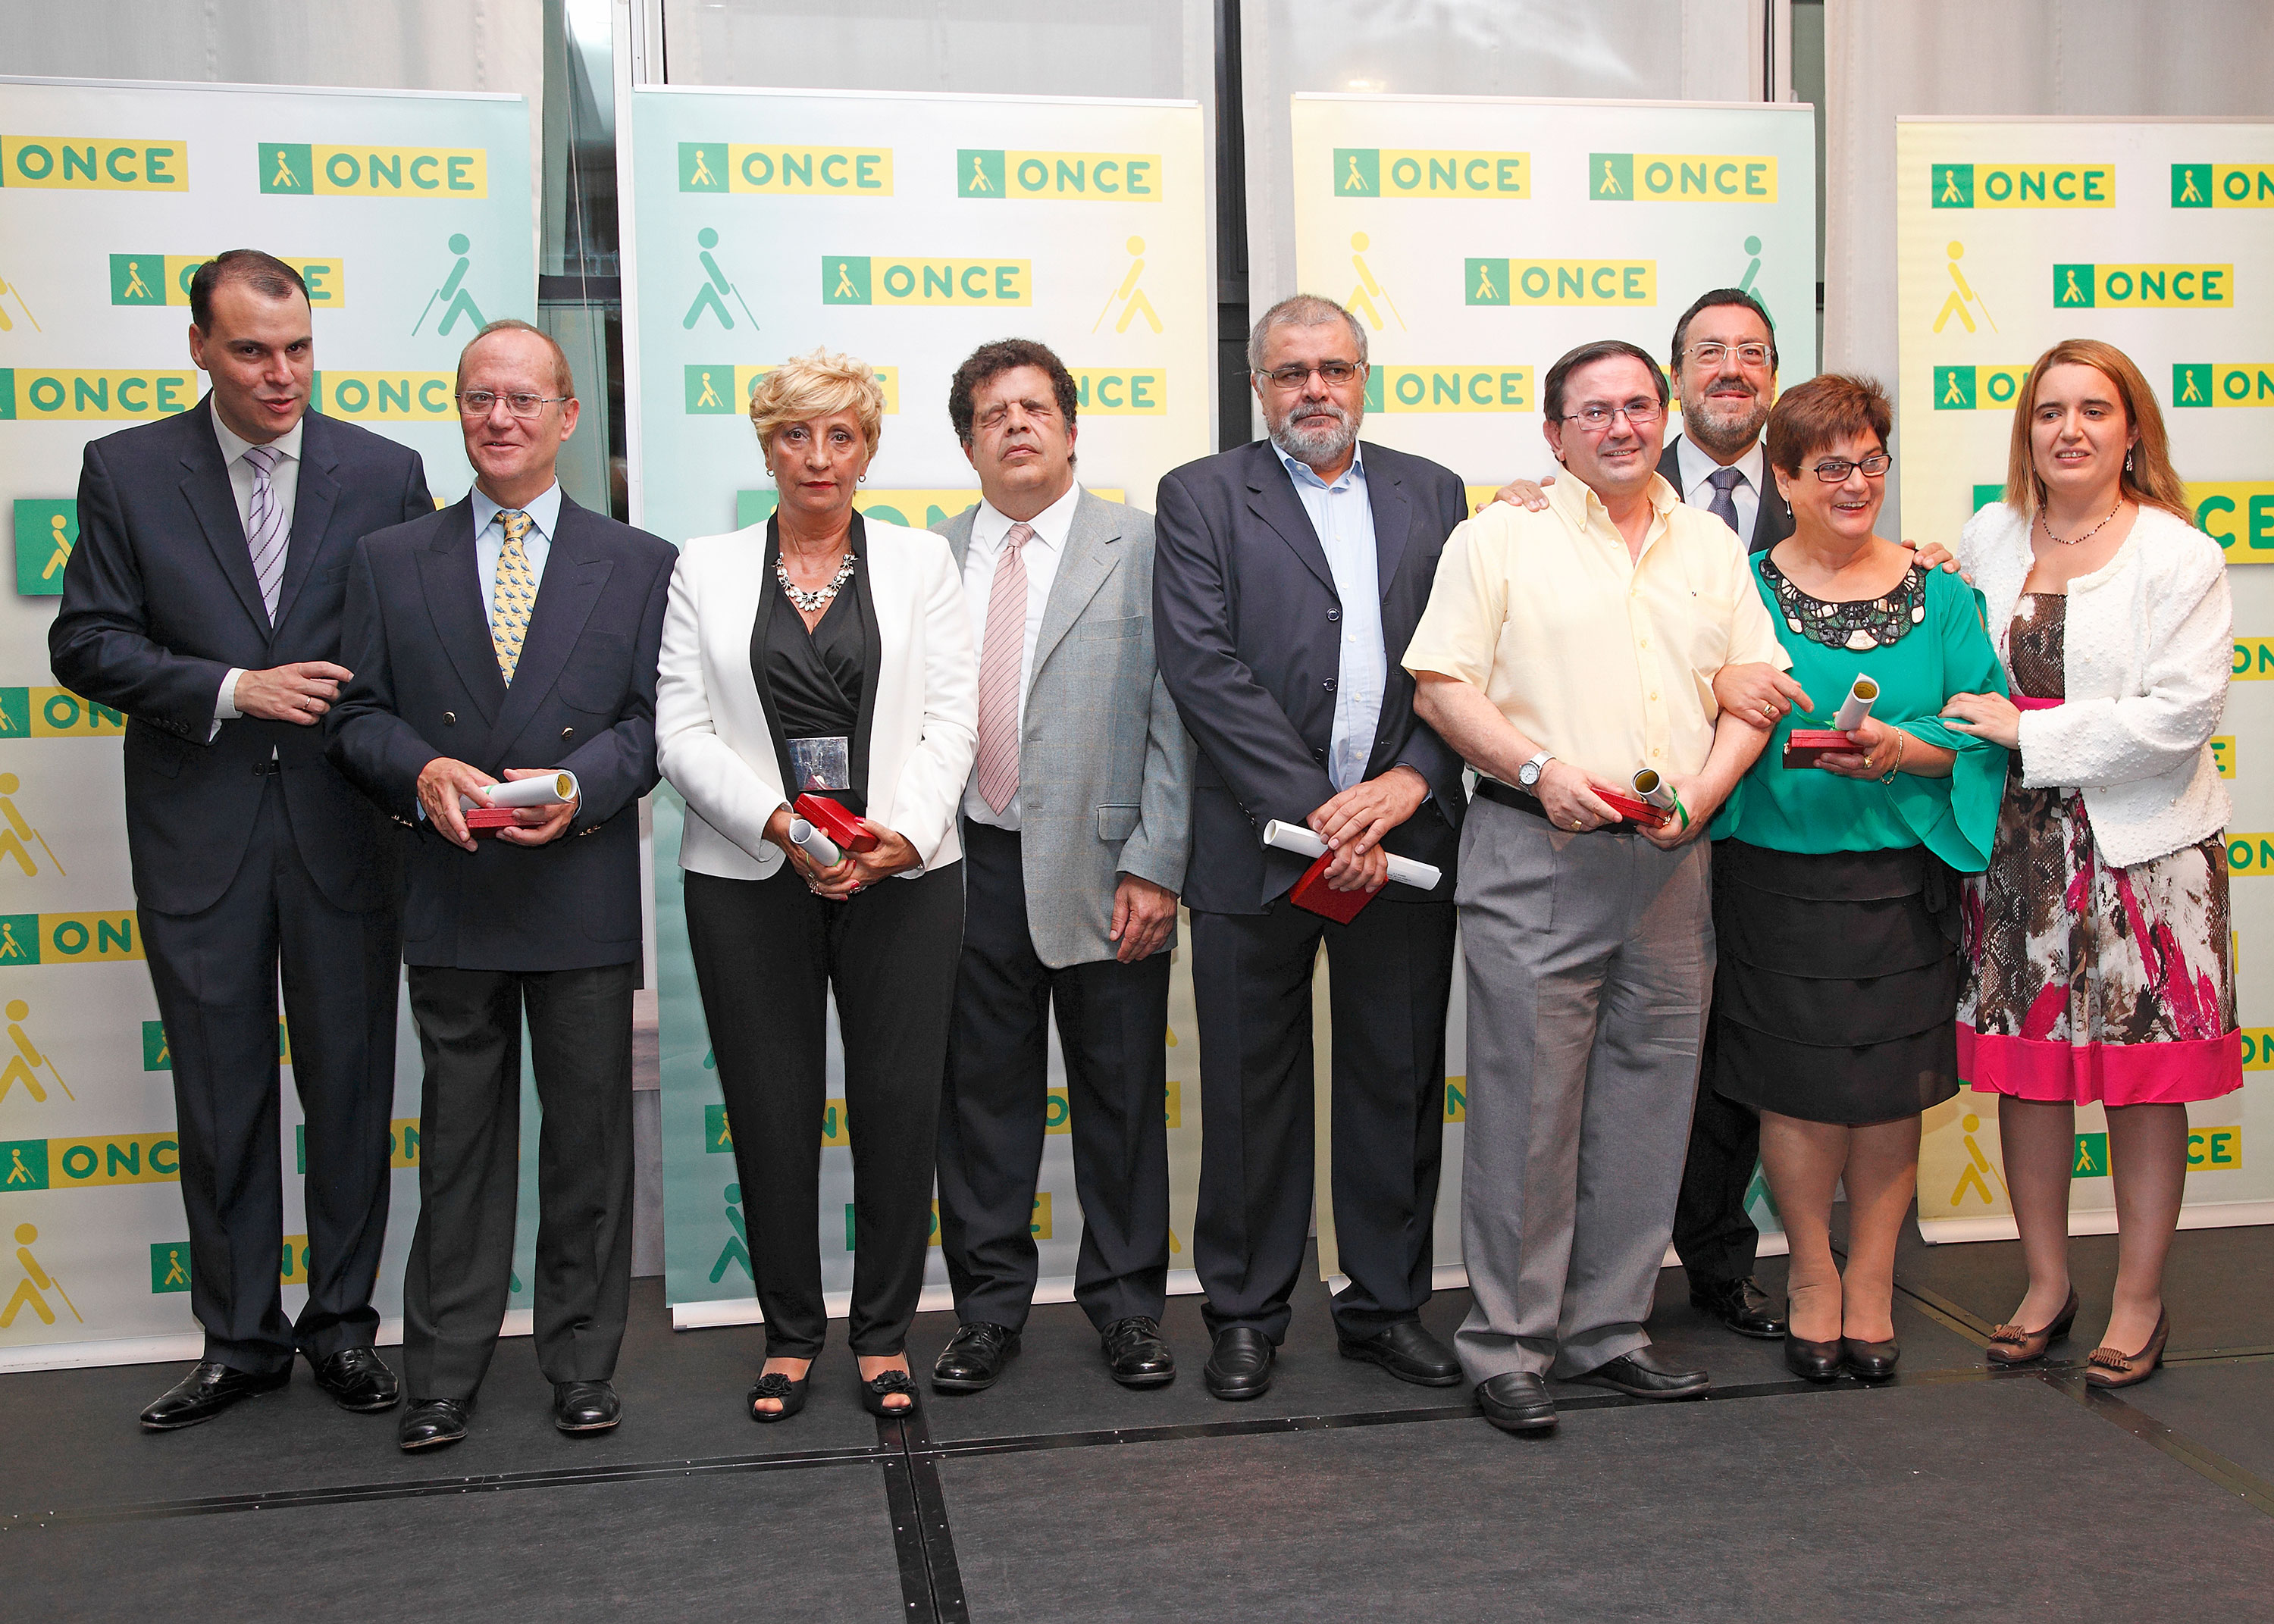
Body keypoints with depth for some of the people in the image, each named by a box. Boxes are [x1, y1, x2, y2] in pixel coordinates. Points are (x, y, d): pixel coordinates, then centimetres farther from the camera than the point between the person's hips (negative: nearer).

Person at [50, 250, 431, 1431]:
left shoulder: (385, 473, 3)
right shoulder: (126, 471, 3)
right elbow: (85, 645, -1)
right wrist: (233, 689, -13)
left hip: (343, 831, 0)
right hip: (199, 837, 0)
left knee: (350, 1087, 8)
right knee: (220, 1100, 9)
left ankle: (341, 1322, 24)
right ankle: (239, 1337, 23)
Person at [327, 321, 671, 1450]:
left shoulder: (640, 565, 7)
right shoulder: (390, 561, 9)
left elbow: (656, 719, 1)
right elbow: (357, 717, 6)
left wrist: (581, 785, -17)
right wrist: (423, 773, -15)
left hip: (584, 895, 0)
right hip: (449, 894, 1)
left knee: (589, 1137, 7)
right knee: (458, 1136, 8)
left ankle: (582, 1364, 21)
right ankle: (444, 1373, 19)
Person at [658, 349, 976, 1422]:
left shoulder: (921, 562, 9)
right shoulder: (705, 570, 9)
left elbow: (951, 719, 1)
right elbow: (682, 732, 1)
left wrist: (902, 832, -15)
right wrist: (778, 824, -14)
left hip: (901, 877, 0)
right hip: (749, 880, 0)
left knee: (900, 1102, 1)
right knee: (770, 1108, 5)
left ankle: (885, 1332, 17)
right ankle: (790, 1334, 21)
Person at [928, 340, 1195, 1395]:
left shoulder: (1143, 548, 2)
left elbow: (1175, 722, -3)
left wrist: (1155, 866, -10)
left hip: (1104, 869, -2)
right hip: (975, 869, 2)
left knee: (1121, 1096, 7)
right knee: (982, 1090, 9)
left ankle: (1126, 1305, 23)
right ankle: (990, 1306, 23)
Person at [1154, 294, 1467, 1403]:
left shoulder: (1431, 494, 13)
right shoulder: (1201, 497, 3)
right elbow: (1204, 667, -9)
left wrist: (1410, 782, -11)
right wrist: (1315, 813, -15)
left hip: (1401, 842, 3)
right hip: (1259, 844, -2)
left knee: (1398, 1084, 10)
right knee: (1252, 1092, 7)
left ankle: (1387, 1304, 26)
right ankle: (1246, 1314, 22)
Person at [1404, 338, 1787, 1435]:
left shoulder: (1713, 548, 16)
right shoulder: (1500, 536, 2)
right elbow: (1440, 687, -4)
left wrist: (1705, 786, -4)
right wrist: (1540, 769, -16)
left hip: (1671, 863, 5)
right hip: (1533, 855, -4)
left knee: (1647, 1104, 8)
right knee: (1527, 1103, -4)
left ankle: (1606, 1332, 21)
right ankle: (1505, 1345, 7)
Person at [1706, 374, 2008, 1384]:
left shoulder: (1937, 597, 6)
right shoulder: (1740, 591, 2)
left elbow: (1981, 731, 1)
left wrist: (1903, 750, -17)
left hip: (1901, 874, 2)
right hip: (1776, 874, -1)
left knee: (1892, 1083, 7)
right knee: (1797, 1083, 5)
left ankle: (1872, 1280, 24)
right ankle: (1812, 1271, 25)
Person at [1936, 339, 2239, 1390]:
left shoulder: (2178, 554, -6)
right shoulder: (1988, 538, 8)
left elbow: (2182, 712, -14)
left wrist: (2027, 731, -14)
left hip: (2138, 847, -4)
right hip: (2018, 842, 4)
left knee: (2141, 1084, 4)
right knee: (2028, 1069, 9)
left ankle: (2139, 1302, 19)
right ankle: (2046, 1284, 25)